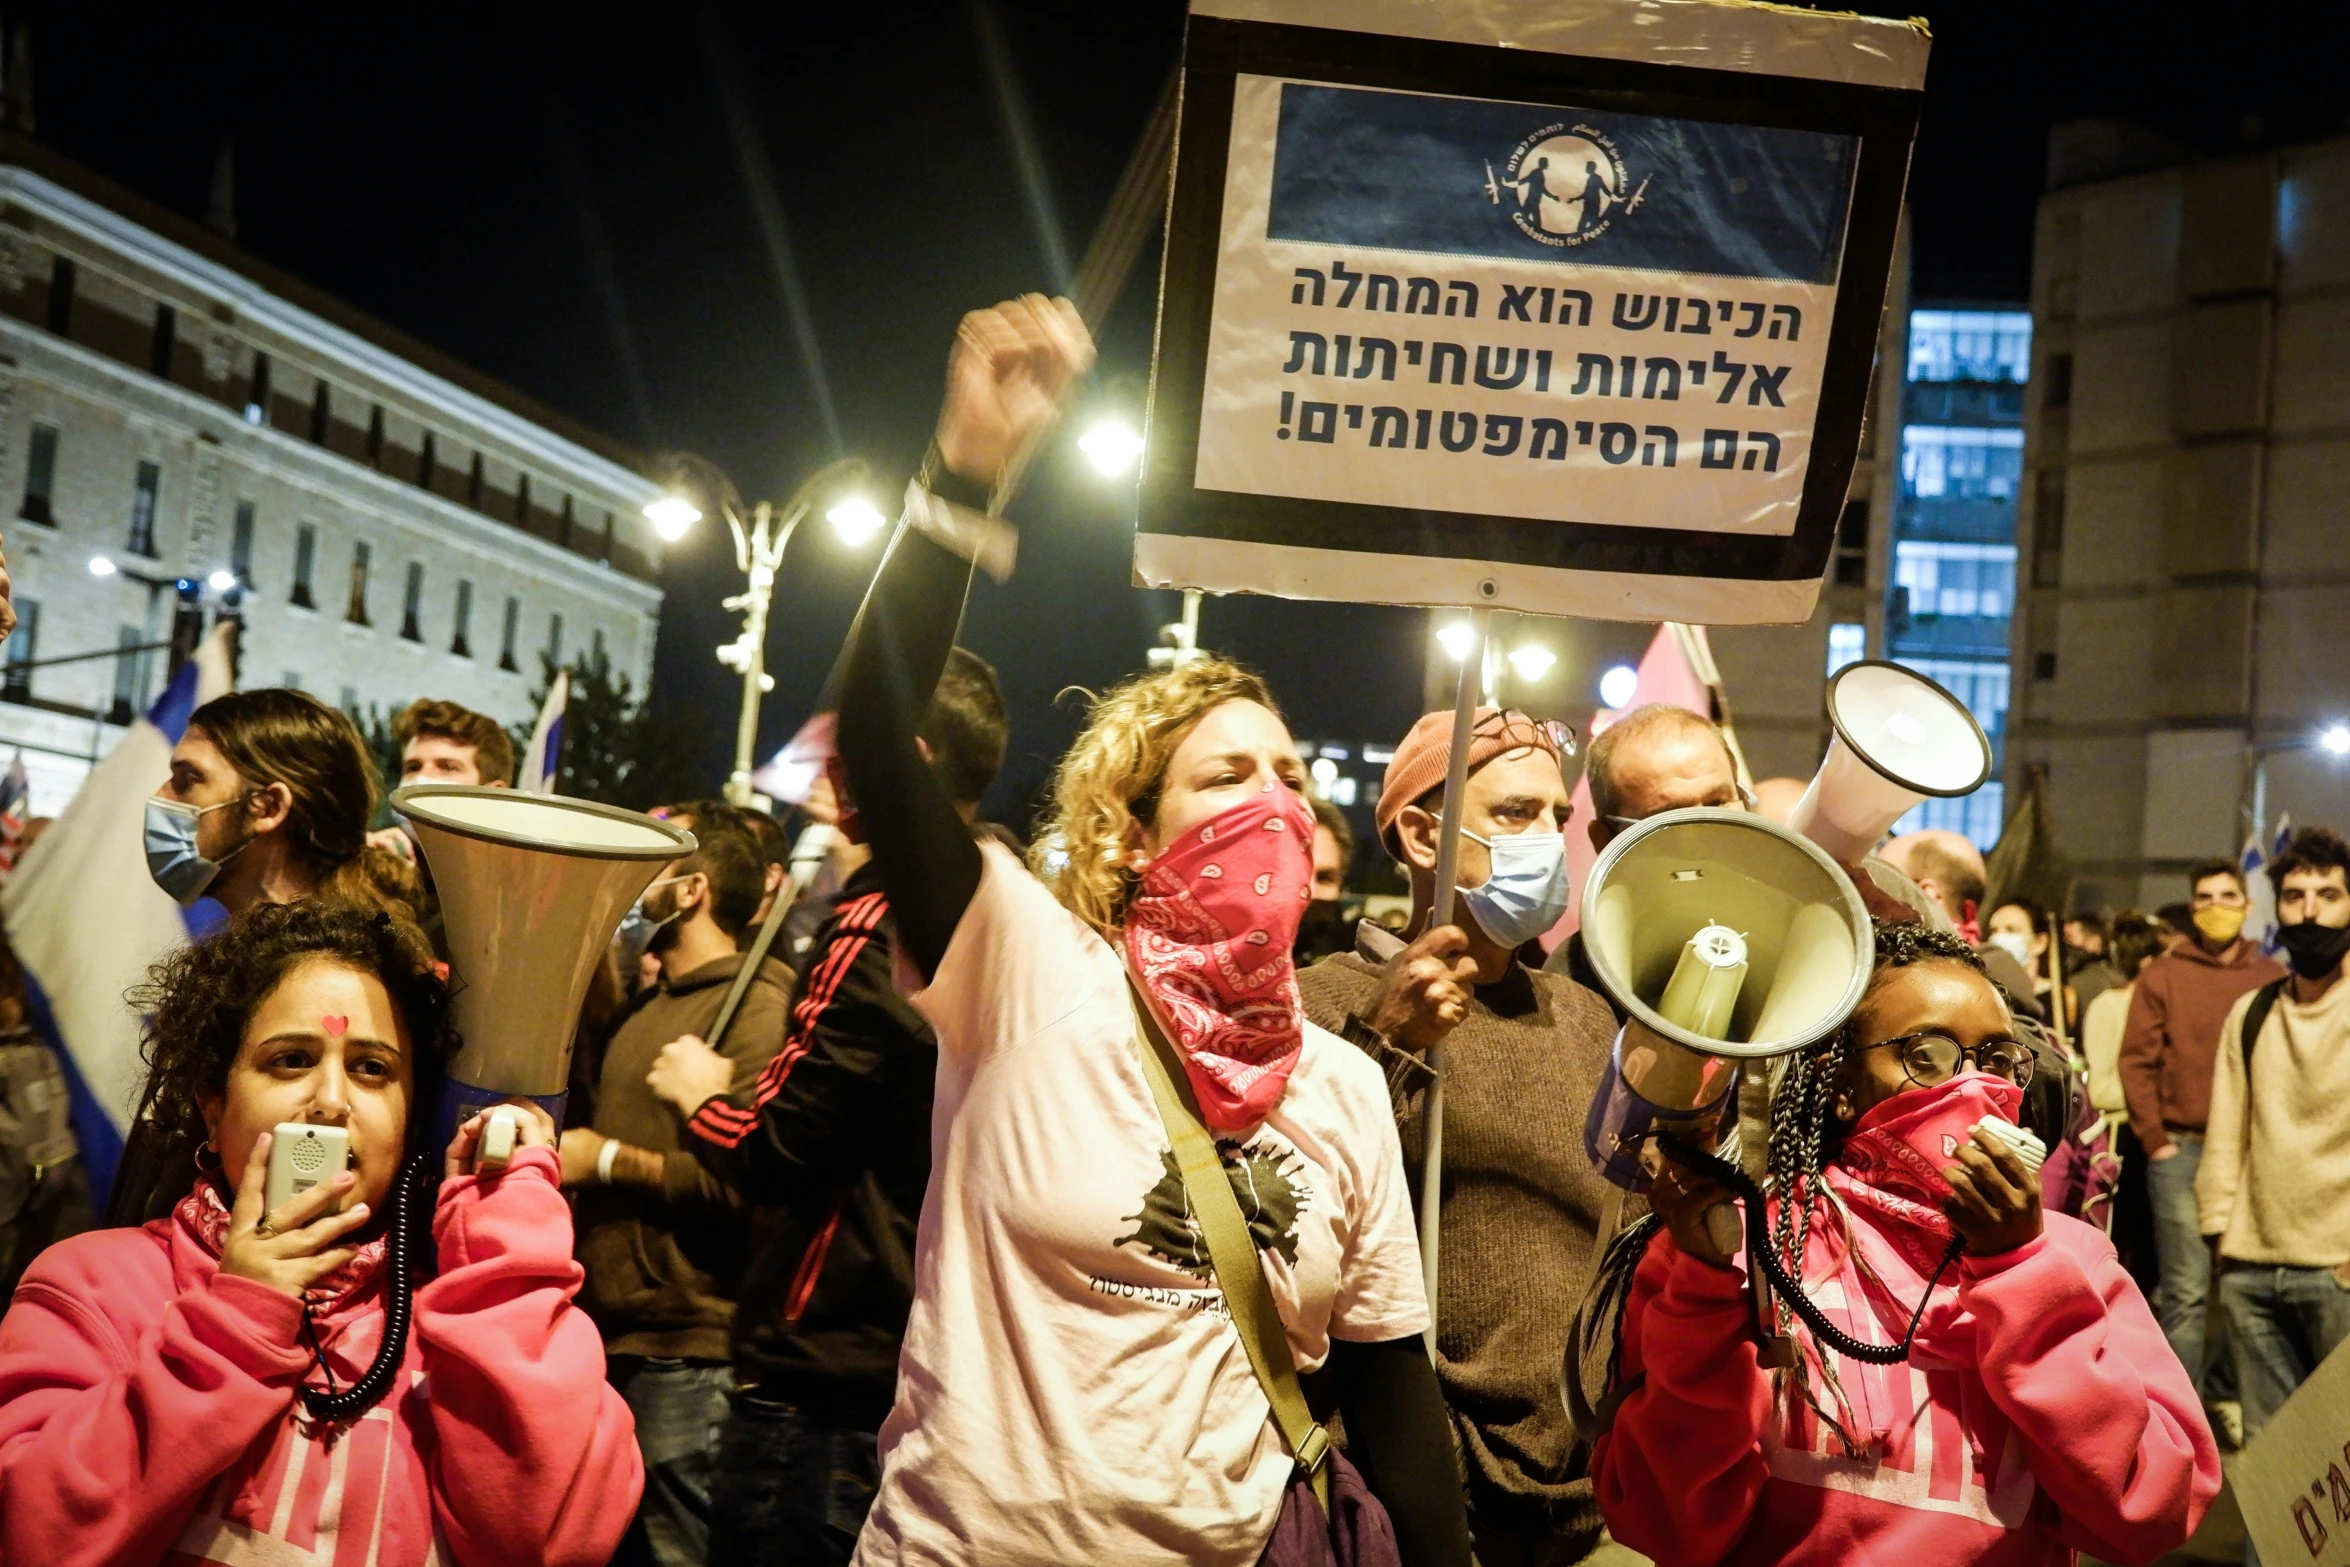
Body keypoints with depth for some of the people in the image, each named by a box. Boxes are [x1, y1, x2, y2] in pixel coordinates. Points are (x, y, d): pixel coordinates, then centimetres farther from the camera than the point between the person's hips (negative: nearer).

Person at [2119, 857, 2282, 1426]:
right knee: (2186, 1290, -4)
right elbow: (2137, 1061, 2)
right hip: (2181, 1150, -2)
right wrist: (2154, 1140, -4)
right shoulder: (2161, 976, 5)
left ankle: (2226, 1391, 20)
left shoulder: (2273, 979, 9)